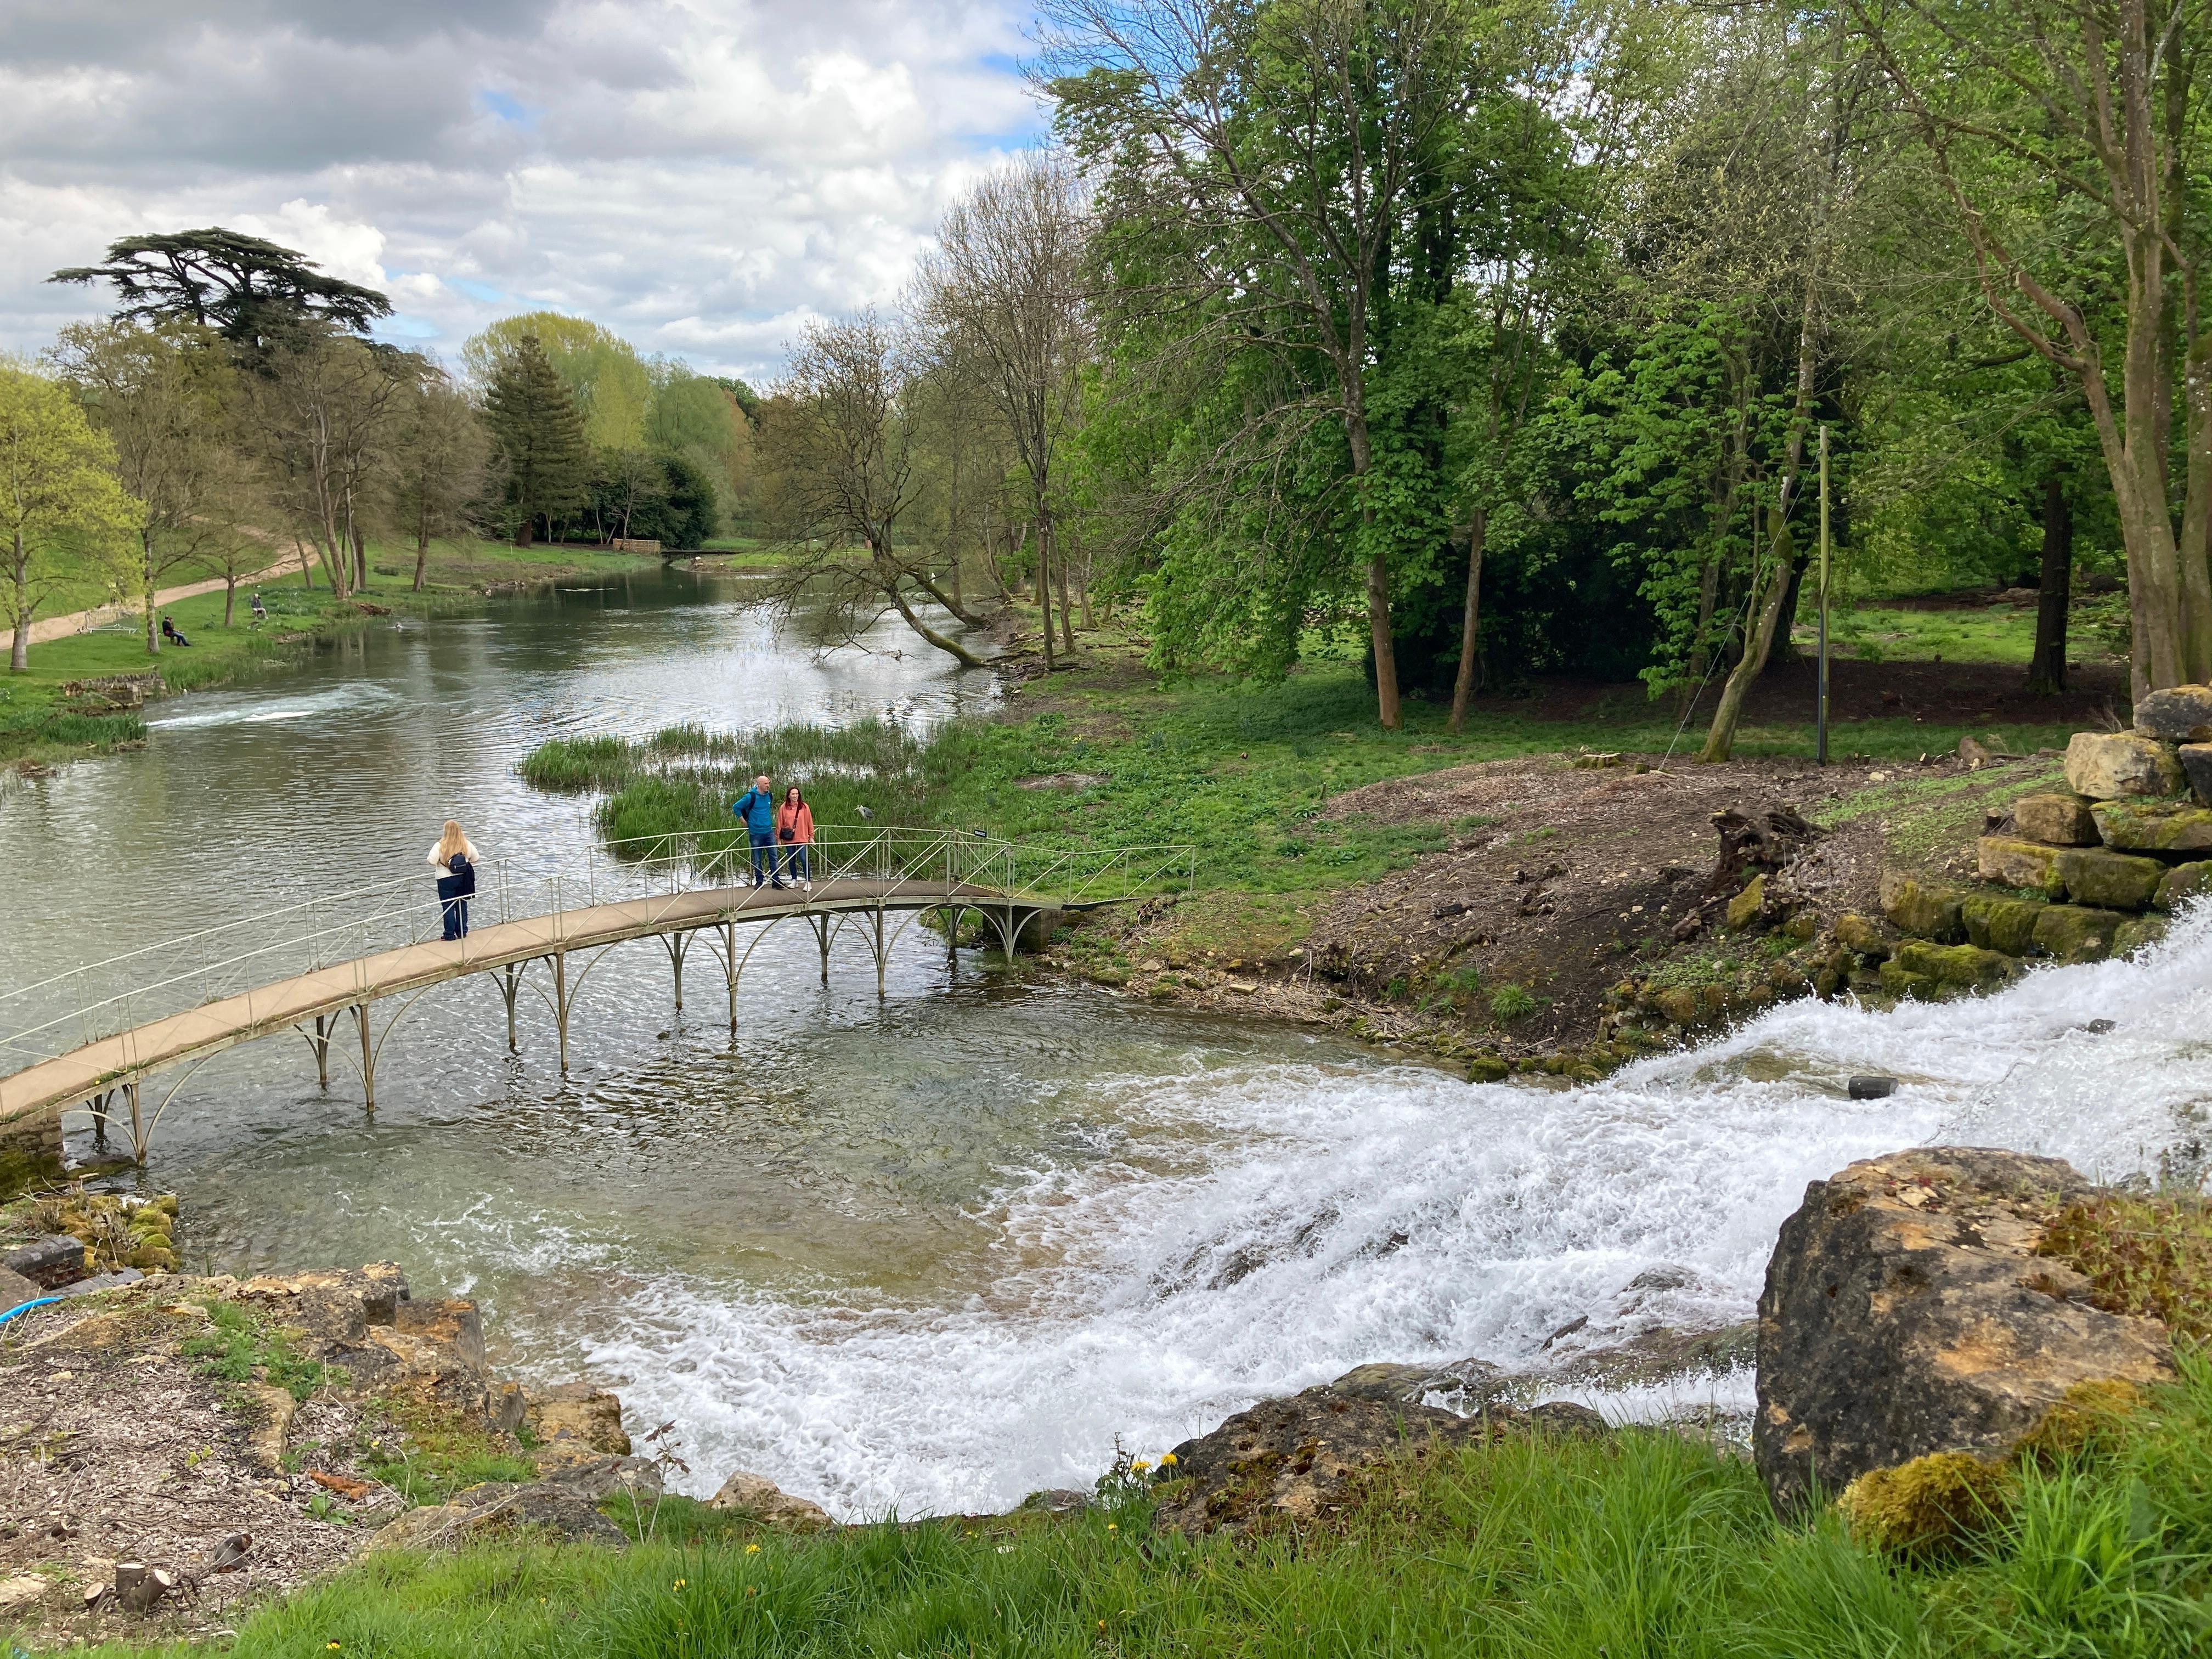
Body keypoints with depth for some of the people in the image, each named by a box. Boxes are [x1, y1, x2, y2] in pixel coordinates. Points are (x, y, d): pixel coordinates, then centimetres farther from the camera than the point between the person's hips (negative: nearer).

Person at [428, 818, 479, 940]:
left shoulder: (440, 845, -16)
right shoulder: (467, 844, -4)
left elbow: (432, 862, -17)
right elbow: (475, 859, 7)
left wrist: (440, 861, 4)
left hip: (446, 880, -3)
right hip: (463, 878, 3)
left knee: (448, 907, 6)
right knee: (462, 905, 14)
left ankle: (450, 934, 9)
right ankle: (462, 932, 20)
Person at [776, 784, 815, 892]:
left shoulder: (804, 807, -1)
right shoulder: (783, 808, 0)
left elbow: (810, 823, 3)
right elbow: (779, 824, 5)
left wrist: (811, 837, 3)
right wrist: (778, 839, 5)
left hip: (802, 838, -2)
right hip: (789, 839, 2)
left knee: (804, 859, -8)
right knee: (791, 860, 11)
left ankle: (808, 882, -2)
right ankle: (794, 880, 24)